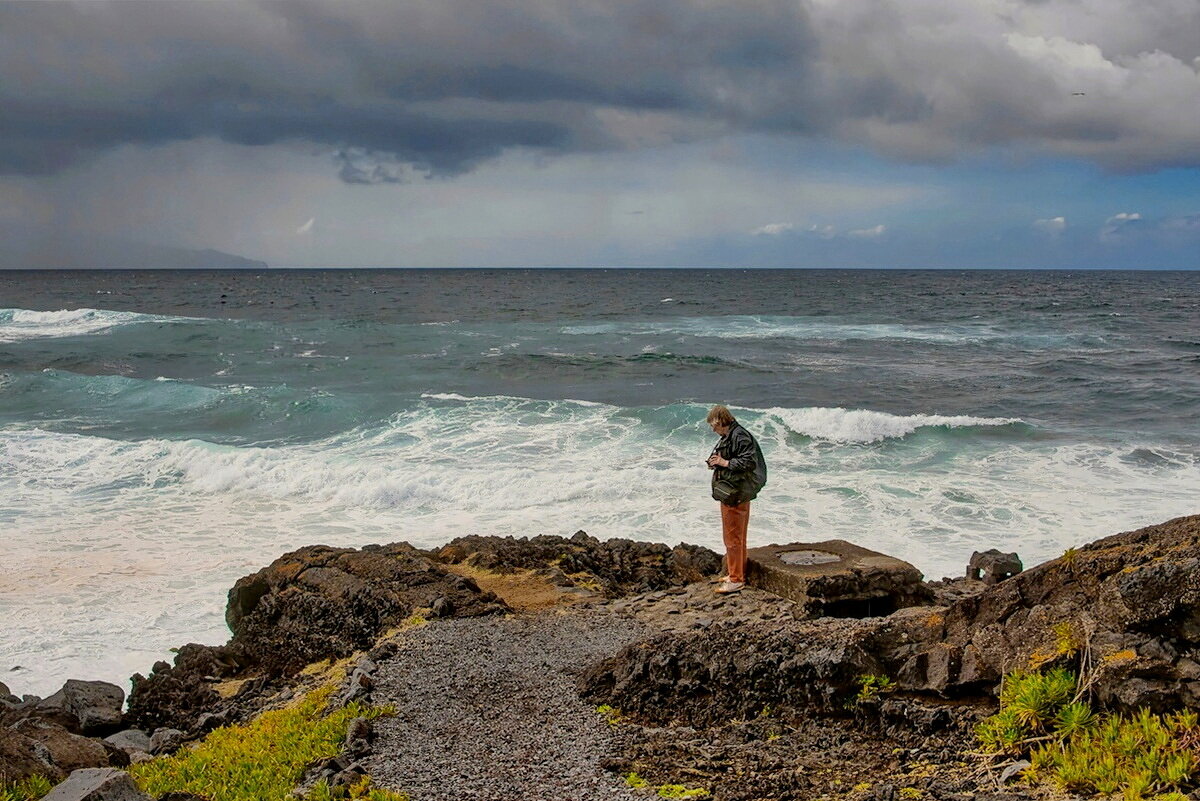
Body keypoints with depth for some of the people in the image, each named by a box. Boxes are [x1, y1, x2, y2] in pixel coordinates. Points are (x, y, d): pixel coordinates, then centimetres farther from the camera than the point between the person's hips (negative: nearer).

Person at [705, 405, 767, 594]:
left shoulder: (740, 436, -18)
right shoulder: (729, 437, 14)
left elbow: (749, 463, -24)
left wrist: (725, 463, -19)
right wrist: (717, 464, 6)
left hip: (736, 494, -10)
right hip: (731, 492, 10)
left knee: (733, 537, -5)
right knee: (737, 536, 18)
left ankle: (736, 580, 1)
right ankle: (736, 573, 28)